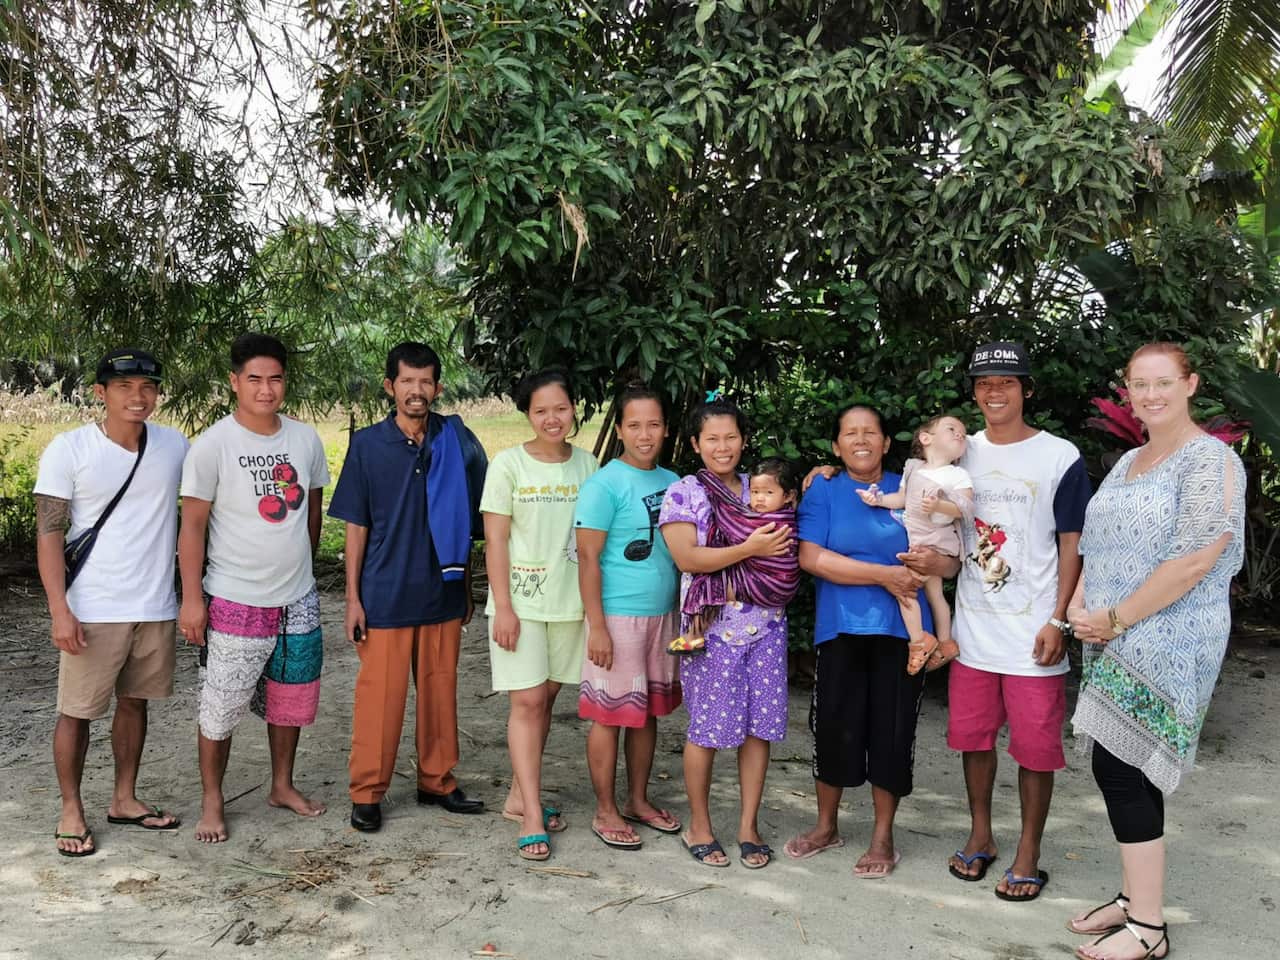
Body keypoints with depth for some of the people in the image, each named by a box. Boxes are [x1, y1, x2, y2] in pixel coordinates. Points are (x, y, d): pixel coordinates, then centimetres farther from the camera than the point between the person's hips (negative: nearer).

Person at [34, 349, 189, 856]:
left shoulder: (175, 446, 0)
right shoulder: (69, 449, -8)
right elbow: (49, 534, -8)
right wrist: (60, 611, -14)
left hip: (156, 606, 3)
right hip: (94, 610, -3)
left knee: (134, 702, 15)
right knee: (77, 711, 5)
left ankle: (124, 799, 30)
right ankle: (71, 810, 22)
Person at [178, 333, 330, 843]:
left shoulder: (306, 439, 2)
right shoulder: (213, 445, -11)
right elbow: (193, 524, -10)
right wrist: (191, 598, -13)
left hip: (298, 599, 5)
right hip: (235, 602, -4)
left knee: (290, 700, 17)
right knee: (220, 708, 4)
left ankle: (282, 785, 35)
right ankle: (212, 801, 22)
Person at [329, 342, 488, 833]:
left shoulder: (458, 441, 1)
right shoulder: (368, 444, -2)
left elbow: (472, 518, 9)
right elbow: (356, 526, 0)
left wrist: (468, 588, 10)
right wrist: (353, 598, -3)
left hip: (443, 591, 2)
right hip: (385, 595, -2)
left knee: (440, 691, 11)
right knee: (379, 695, 3)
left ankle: (438, 781, 27)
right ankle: (367, 792, 16)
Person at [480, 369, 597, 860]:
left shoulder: (587, 464, 5)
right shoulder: (509, 465, -6)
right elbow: (495, 541, -7)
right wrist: (503, 607, -12)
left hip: (570, 602, 4)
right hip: (521, 602, -4)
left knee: (545, 699, 11)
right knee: (526, 703, -5)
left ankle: (519, 797, 24)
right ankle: (532, 817, -1)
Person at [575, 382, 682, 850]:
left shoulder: (672, 482, 9)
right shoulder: (604, 485, -11)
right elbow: (588, 558, -13)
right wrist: (596, 626, -17)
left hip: (663, 613, 7)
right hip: (618, 615, -6)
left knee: (648, 711, 14)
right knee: (611, 715, 2)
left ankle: (638, 800, 29)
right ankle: (606, 811, 15)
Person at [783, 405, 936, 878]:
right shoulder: (823, 492, 4)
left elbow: (948, 557, 11)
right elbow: (812, 557, -10)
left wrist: (931, 559, -14)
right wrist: (884, 575, -15)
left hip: (900, 630, 1)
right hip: (841, 628, -1)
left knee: (892, 730, 5)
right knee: (834, 725, 5)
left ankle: (883, 838, 21)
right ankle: (826, 826, 27)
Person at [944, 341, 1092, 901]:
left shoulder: (1060, 457, -5)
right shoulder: (961, 453, 7)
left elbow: (1072, 544, -4)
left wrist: (1058, 621, -11)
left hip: (1033, 632, -4)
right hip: (972, 627, 4)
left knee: (1034, 745, 3)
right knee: (973, 734, 13)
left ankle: (1028, 855, 17)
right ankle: (980, 838, 30)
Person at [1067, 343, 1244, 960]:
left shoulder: (1209, 460, -11)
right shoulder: (1127, 463, 15)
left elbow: (1194, 560, -20)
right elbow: (1099, 548, 19)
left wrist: (1115, 619, -15)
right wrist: (1079, 609, 1)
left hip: (1165, 646, -8)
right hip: (1115, 643, 8)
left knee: (1119, 767, -8)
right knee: (1126, 769, 11)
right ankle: (1134, 898, 24)